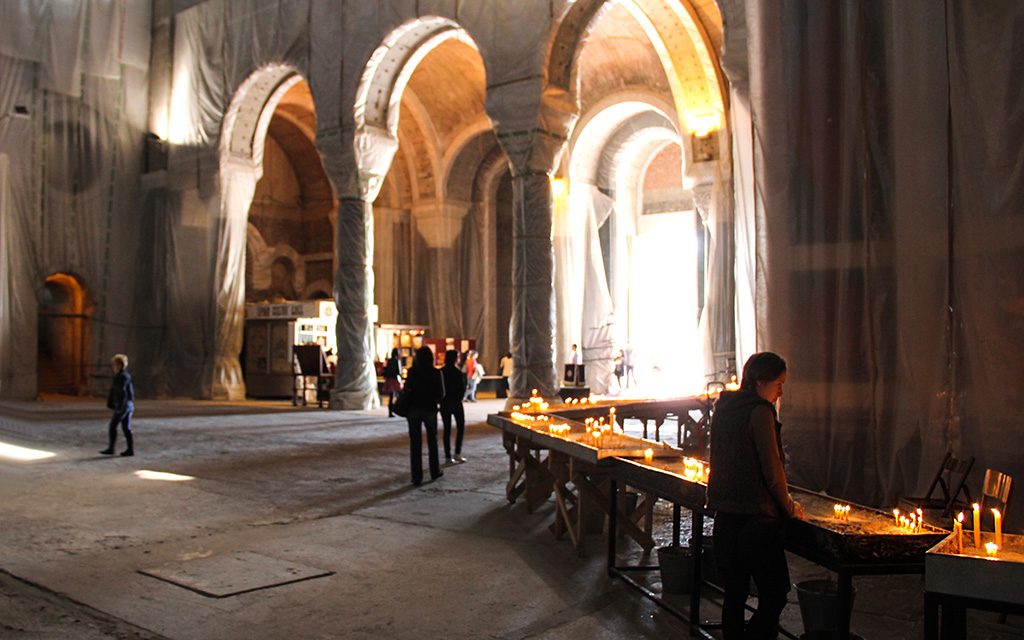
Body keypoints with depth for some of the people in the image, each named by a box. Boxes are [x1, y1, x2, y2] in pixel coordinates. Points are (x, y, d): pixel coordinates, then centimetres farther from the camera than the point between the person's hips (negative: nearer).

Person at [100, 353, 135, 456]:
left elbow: (122, 393, -21)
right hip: (129, 405, 9)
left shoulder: (120, 377, -15)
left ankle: (110, 449, 6)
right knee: (126, 428, 8)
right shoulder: (127, 376, 12)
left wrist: (120, 408, -19)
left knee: (112, 426, 1)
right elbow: (131, 391, 17)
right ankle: (130, 449, 7)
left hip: (122, 406, -9)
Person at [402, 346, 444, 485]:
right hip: (430, 409, 0)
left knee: (415, 444, 4)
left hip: (414, 409, 0)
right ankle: (435, 471, 27)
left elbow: (406, 389, -7)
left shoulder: (412, 371, -6)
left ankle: (417, 477, 2)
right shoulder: (436, 373, -6)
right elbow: (441, 394, -4)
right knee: (432, 441, 19)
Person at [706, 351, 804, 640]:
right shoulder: (760, 412, -14)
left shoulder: (724, 408, 10)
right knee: (774, 594, 2)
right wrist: (789, 507, 3)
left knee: (734, 593, 14)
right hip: (755, 517, -8)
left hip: (725, 516, 8)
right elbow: (772, 468, -13)